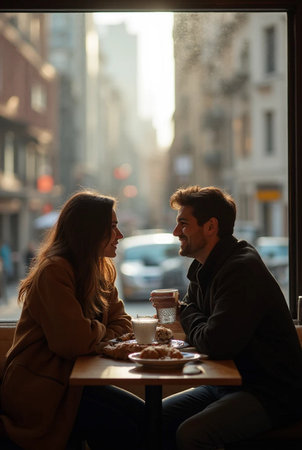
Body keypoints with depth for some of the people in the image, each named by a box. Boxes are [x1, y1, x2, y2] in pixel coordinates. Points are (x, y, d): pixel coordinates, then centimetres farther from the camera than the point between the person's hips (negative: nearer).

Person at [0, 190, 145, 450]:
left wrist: (95, 339, -12)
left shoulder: (98, 271, 13)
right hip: (37, 389, -8)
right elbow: (75, 341, -26)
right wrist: (101, 332, -5)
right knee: (120, 429, -22)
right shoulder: (54, 272, -18)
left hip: (71, 380, 8)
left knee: (142, 414, -10)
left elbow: (122, 322, 9)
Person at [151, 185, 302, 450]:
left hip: (271, 395, -9)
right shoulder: (204, 269, 12)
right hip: (231, 385, 10)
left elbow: (216, 344, -27)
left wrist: (184, 311, -7)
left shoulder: (242, 269, -20)